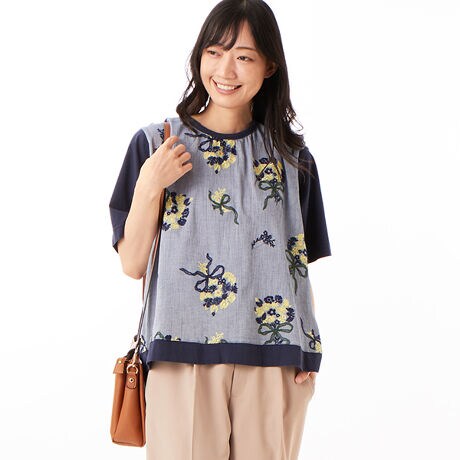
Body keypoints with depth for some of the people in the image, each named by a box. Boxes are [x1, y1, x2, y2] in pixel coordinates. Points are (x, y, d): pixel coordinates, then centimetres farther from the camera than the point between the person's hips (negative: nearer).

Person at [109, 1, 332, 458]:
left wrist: (308, 353, 1)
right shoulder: (155, 143, 3)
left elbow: (299, 264, 11)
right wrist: (148, 187, -11)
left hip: (273, 361, 2)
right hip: (183, 355, -1)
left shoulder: (291, 157, 8)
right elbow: (133, 264, 2)